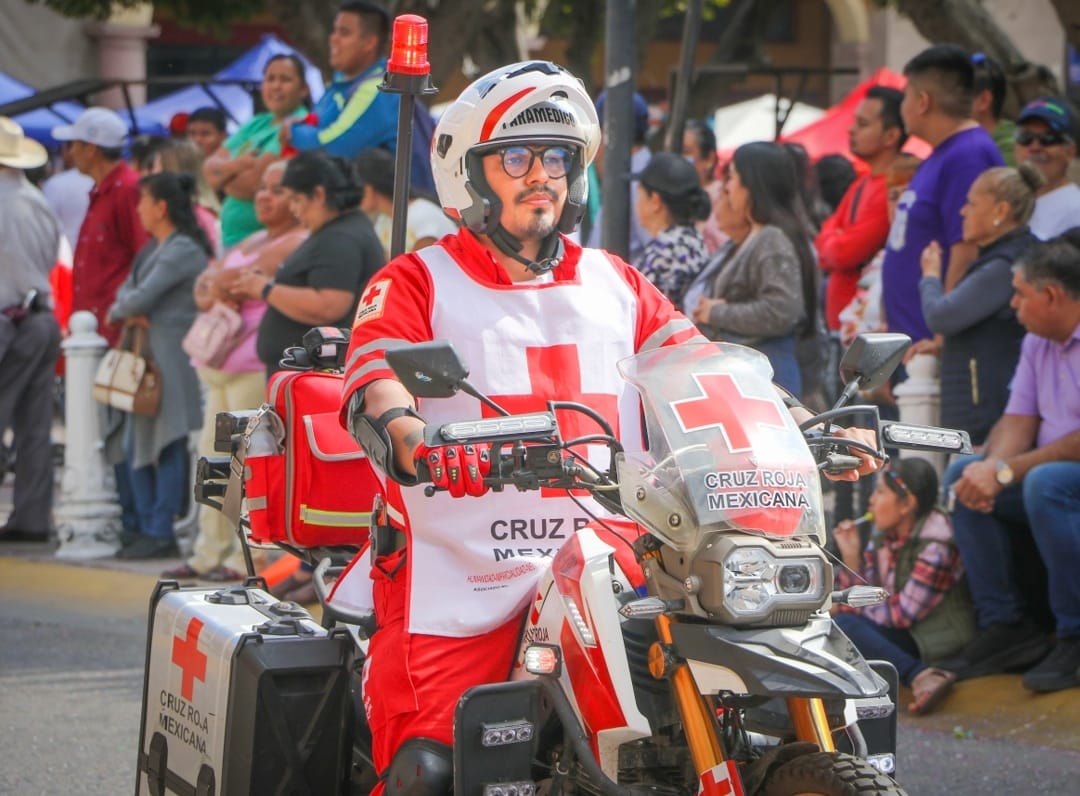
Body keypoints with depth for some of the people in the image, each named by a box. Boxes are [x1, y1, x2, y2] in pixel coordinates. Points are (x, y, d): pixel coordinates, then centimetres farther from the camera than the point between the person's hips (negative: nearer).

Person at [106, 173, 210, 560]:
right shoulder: (154, 248, 18)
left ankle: (161, 534, -3)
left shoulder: (182, 250, -13)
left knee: (166, 445, -6)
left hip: (172, 359, -10)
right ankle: (147, 527, 16)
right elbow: (127, 291, 14)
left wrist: (118, 310, 2)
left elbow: (142, 298, -17)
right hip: (147, 356, 10)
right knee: (136, 444, 10)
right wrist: (129, 313, -8)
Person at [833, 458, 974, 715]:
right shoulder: (883, 535, 5)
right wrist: (851, 556, -8)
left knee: (844, 625, -25)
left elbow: (903, 614, -18)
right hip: (901, 635, 8)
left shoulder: (936, 547, -19)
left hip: (938, 638, -8)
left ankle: (921, 676, -40)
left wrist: (854, 607, -6)